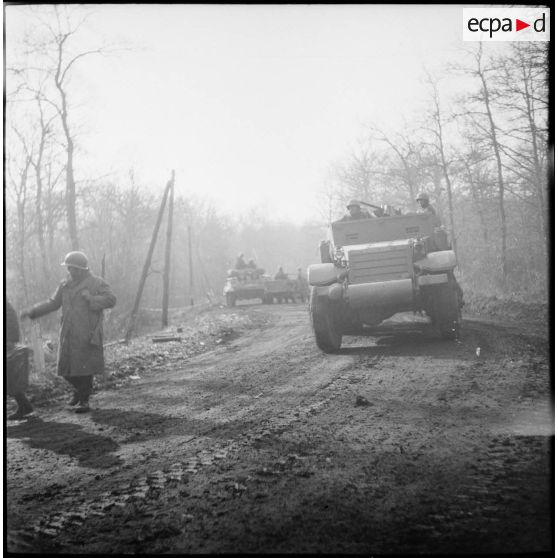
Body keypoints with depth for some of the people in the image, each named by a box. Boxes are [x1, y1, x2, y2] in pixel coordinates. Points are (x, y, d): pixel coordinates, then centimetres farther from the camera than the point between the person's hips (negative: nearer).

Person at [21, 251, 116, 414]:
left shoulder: (97, 283, -3)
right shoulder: (65, 285, 12)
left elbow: (111, 300, -11)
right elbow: (52, 303, 16)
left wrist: (91, 299, -20)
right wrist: (32, 311, 7)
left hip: (87, 335, -5)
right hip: (69, 335, 5)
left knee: (85, 367, -3)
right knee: (66, 369, 7)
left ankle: (84, 400, 11)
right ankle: (79, 390, 34)